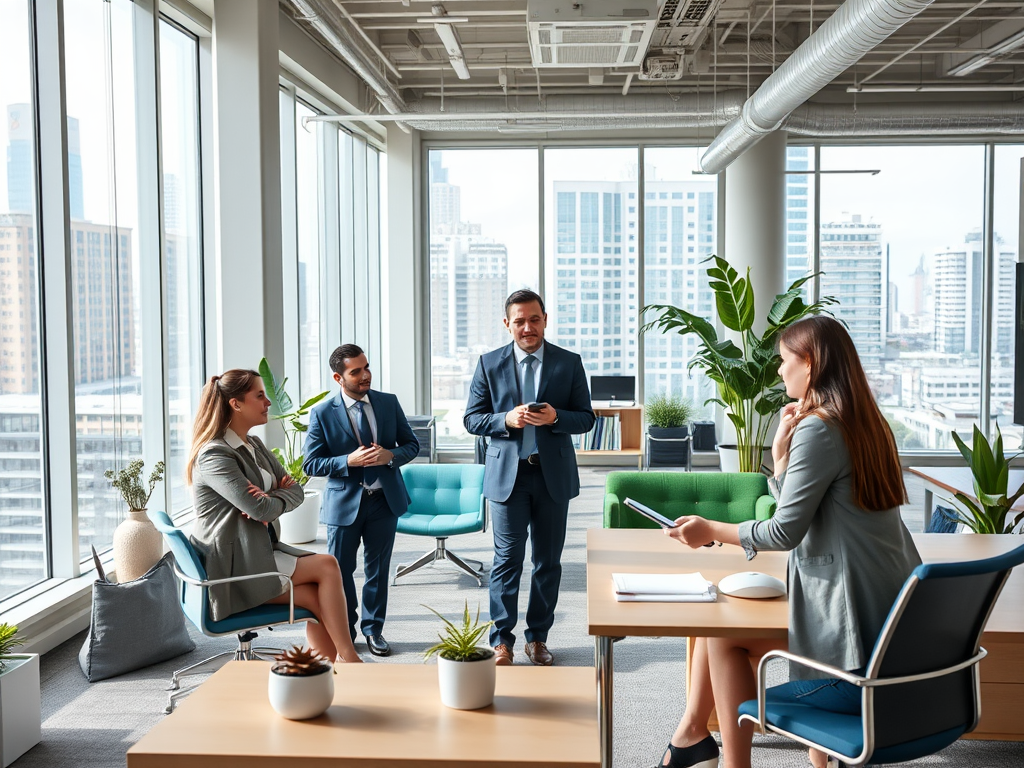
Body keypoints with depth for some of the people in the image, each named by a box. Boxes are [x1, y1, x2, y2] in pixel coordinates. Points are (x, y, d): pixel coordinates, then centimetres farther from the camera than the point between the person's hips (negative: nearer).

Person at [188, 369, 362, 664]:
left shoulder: (254, 445, 14)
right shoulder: (214, 455, -16)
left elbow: (295, 490, 7)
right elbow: (259, 509, -23)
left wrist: (270, 500, -14)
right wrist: (280, 498, -1)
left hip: (260, 549, 8)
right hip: (232, 564, -8)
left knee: (320, 598, -12)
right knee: (327, 566, -14)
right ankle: (348, 658, -5)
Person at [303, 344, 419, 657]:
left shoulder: (388, 402, 1)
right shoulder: (323, 413, -8)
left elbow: (412, 444, 7)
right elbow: (310, 464, -7)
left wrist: (390, 455, -15)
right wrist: (349, 461, -22)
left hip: (384, 501, 2)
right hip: (344, 502, -2)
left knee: (378, 569, 12)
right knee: (340, 570, 8)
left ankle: (373, 629, 29)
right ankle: (344, 631, 27)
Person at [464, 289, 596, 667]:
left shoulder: (569, 363, 4)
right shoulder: (489, 364, 4)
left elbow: (586, 418, 4)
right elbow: (472, 419, 3)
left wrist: (555, 417, -16)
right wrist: (507, 419, -15)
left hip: (554, 475, 1)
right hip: (507, 474, -1)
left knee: (548, 561, 8)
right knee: (507, 560, -2)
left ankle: (538, 637, 21)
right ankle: (502, 640, 7)